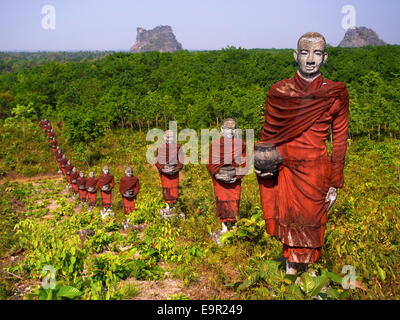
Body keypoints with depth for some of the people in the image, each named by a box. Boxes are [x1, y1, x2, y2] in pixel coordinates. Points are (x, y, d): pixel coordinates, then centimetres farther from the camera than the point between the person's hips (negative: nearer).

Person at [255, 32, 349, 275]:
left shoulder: (336, 94, -3)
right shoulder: (279, 92, 2)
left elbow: (340, 141, 1)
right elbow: (268, 132, 11)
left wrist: (334, 184, 1)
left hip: (315, 171, -1)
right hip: (284, 169, 2)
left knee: (310, 224, 9)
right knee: (289, 223, 10)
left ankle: (304, 268, 33)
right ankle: (292, 269, 31)